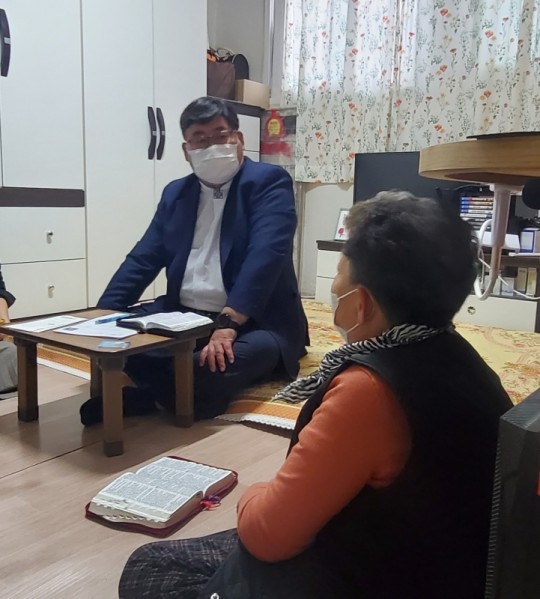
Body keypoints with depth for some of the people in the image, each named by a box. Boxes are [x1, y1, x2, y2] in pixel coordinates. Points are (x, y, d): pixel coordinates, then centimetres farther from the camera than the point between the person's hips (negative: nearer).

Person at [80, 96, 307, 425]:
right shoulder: (176, 193, 14)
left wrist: (228, 324, -32)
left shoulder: (269, 181, -5)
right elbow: (143, 259, 10)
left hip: (255, 324, -5)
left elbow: (265, 256, -20)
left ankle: (143, 399, -9)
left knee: (208, 371, -34)